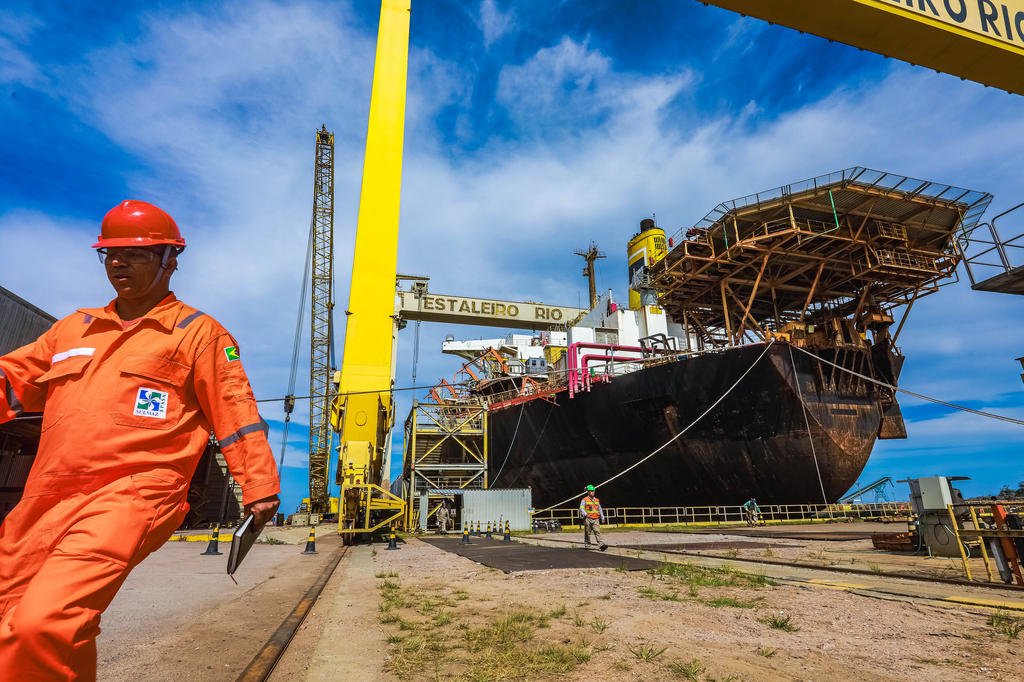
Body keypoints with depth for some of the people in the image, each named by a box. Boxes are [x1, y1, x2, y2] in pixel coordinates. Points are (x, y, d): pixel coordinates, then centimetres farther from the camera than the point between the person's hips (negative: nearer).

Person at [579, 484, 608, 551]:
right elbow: (581, 508, -10)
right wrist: (585, 514, -27)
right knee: (587, 533, 4)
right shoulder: (584, 500, 1)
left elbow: (600, 509, 24)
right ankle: (587, 545, 15)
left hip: (596, 519, 3)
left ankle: (602, 545, -16)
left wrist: (602, 517, 20)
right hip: (588, 519, -3)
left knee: (597, 531, -8)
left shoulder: (597, 500, 17)